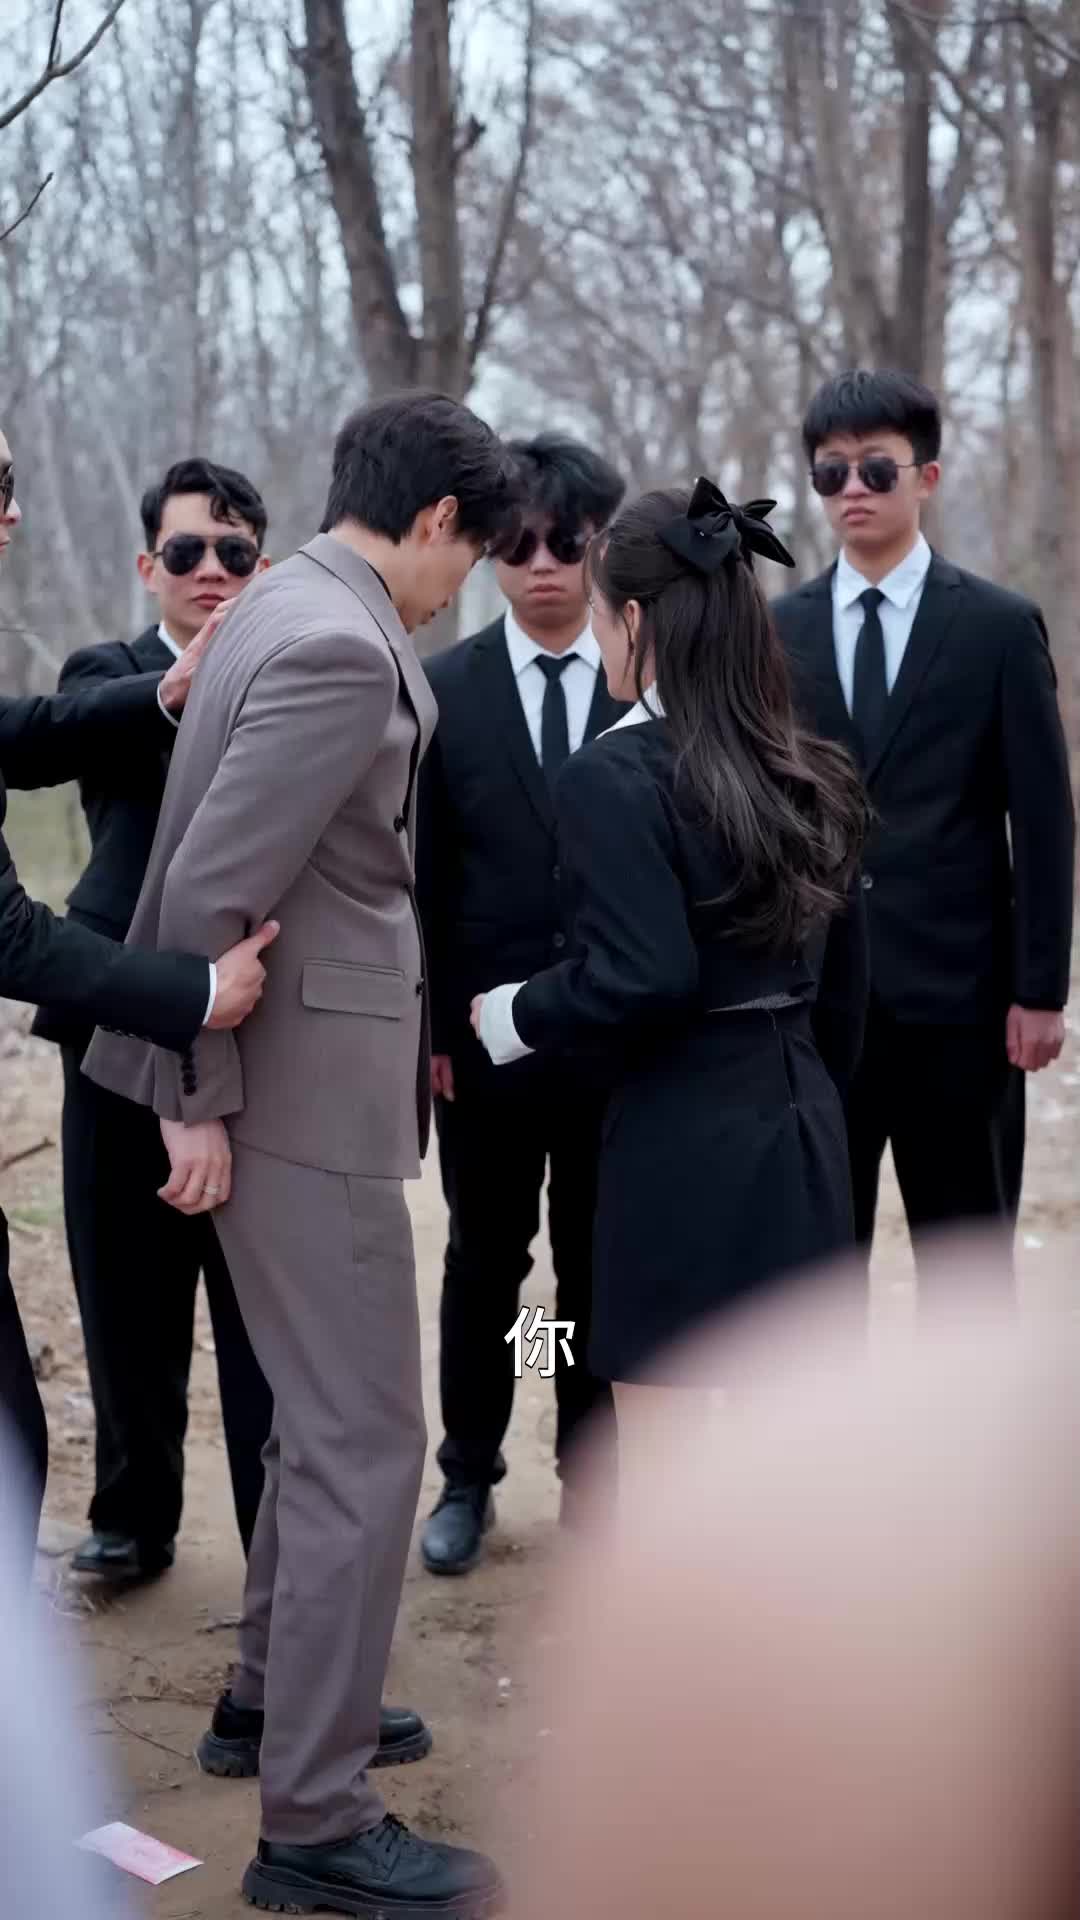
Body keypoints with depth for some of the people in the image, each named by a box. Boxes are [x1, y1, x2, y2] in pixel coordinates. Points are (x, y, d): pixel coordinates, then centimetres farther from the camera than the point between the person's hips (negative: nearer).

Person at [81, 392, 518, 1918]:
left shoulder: (296, 602, 11)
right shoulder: (344, 647, -20)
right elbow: (210, 882, -22)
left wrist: (409, 1020, 16)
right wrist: (200, 1096, -15)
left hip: (321, 1058, 10)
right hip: (306, 1085, -10)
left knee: (326, 1411, 22)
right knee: (365, 1440, -3)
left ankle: (277, 1694, 37)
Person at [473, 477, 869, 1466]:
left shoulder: (614, 775, -14)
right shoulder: (807, 772, 7)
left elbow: (640, 977, -22)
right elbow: (844, 962, 13)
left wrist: (513, 1017, -5)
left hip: (683, 1138, -7)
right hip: (803, 1127, 7)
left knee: (660, 1450, 4)